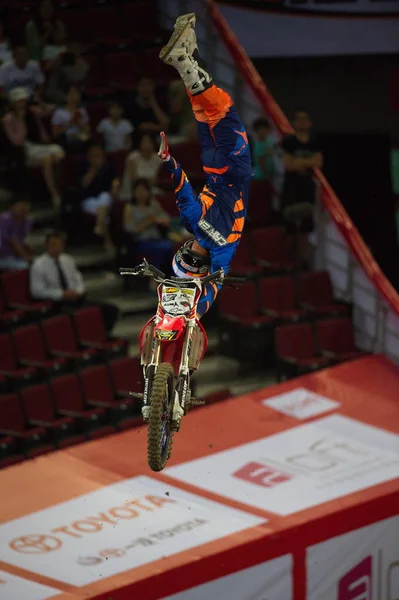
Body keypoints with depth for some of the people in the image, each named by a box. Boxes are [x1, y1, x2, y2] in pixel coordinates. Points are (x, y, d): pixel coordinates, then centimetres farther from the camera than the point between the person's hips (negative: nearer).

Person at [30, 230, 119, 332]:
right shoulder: (39, 265, -4)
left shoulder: (68, 260, 13)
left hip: (75, 298, 6)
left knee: (111, 310, -11)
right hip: (57, 303, -6)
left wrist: (78, 292, -6)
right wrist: (62, 294, -17)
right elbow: (37, 291, -11)